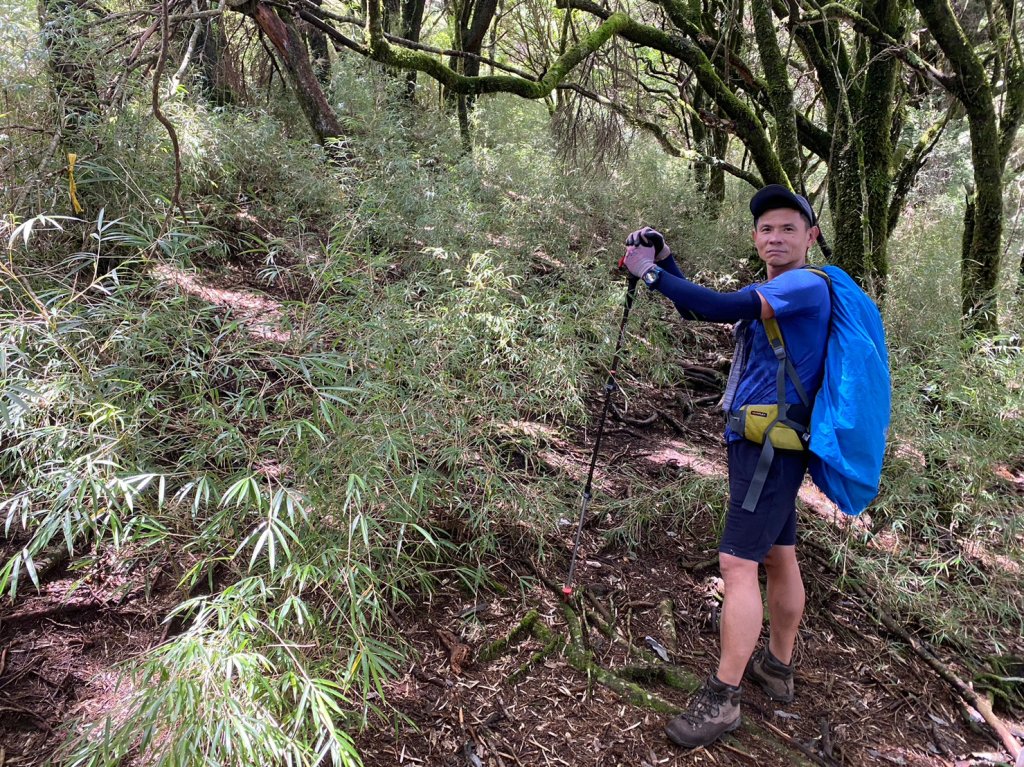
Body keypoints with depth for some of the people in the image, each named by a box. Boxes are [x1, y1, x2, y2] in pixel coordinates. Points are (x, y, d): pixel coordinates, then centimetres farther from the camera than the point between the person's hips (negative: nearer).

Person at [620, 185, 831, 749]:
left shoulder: (807, 285, -13)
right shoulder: (777, 293, 17)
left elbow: (720, 308, -25)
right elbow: (697, 310, 18)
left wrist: (649, 273, -17)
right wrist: (665, 261, 5)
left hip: (769, 446, -10)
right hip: (763, 444, 10)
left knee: (738, 564, -10)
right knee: (778, 557, 17)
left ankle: (722, 699, -4)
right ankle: (777, 667, 30)